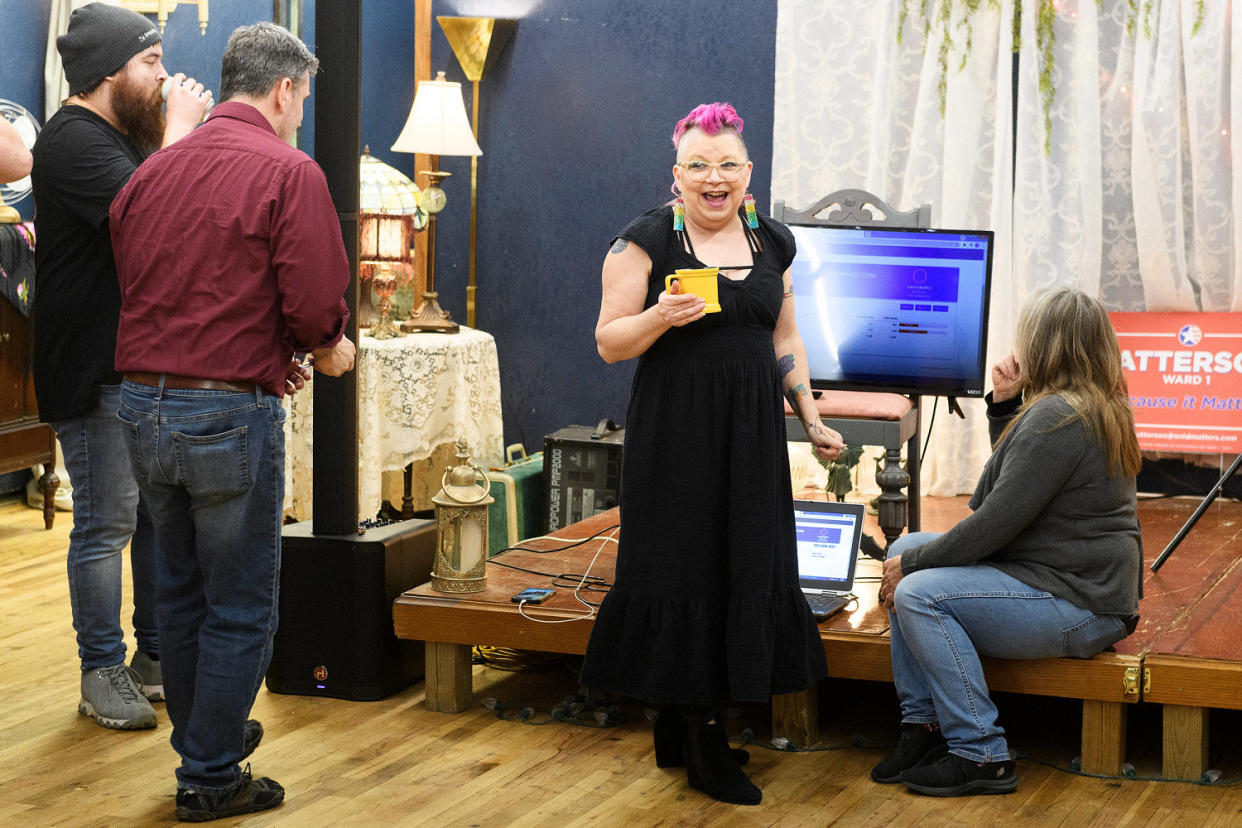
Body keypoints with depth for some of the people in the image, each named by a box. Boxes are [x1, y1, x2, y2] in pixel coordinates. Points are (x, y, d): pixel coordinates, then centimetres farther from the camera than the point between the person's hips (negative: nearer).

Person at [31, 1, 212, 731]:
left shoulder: (130, 136, 16)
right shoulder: (75, 143, -16)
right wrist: (177, 134, -19)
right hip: (96, 375, -10)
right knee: (108, 522, -3)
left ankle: (157, 659, 25)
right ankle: (103, 676, 8)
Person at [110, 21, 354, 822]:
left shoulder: (150, 172, 10)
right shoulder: (288, 173, -11)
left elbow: (133, 289, 14)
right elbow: (315, 306, -18)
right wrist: (330, 349, 6)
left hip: (143, 406, 7)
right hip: (230, 413, -7)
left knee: (181, 591, 20)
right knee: (240, 605, 5)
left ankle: (202, 738, 34)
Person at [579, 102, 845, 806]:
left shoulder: (772, 241, 11)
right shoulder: (647, 240, -5)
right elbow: (609, 343, -7)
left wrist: (813, 420, 13)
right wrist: (661, 316, -25)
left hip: (752, 433, 5)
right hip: (676, 432, -5)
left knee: (747, 562, 5)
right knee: (685, 567, -4)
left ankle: (680, 726, 16)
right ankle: (698, 740, 5)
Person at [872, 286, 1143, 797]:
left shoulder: (1057, 417, -21)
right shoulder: (1095, 407, 13)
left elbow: (999, 519, -23)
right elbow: (1013, 481, 26)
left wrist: (914, 563, -13)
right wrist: (1005, 406, 12)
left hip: (1077, 606, -11)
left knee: (919, 593, -23)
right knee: (905, 549, 9)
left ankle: (980, 755, -16)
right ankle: (923, 725, 8)